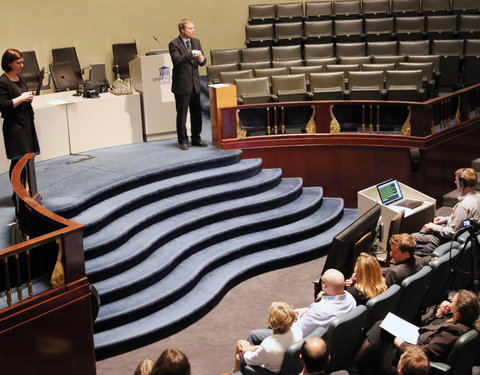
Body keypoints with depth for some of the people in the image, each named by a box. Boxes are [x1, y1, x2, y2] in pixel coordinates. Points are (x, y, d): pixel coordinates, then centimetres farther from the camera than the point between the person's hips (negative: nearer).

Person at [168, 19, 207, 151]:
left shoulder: (196, 42, 9)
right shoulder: (174, 44, -9)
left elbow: (202, 62, 11)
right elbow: (177, 60, -24)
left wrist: (202, 59, -11)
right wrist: (191, 54, -30)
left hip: (195, 83, 6)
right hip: (182, 84, -6)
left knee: (196, 112, 11)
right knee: (182, 114, 2)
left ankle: (196, 138, 22)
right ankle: (183, 141, 12)